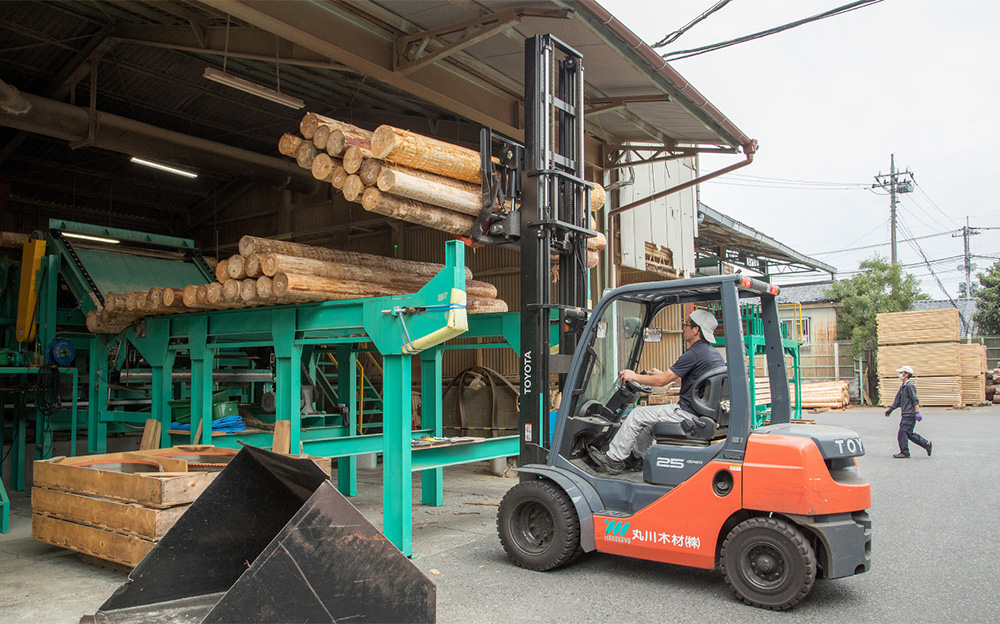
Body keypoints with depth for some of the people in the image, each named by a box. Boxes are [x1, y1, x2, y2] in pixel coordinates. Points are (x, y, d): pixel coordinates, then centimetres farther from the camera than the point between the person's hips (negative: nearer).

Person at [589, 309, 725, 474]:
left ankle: (613, 459, 8)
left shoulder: (694, 354, -19)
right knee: (650, 417, 25)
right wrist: (665, 374, 31)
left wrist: (634, 377, -2)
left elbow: (661, 381, -16)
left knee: (638, 415, -1)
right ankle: (635, 457, 33)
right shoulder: (714, 354, 11)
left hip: (689, 413, -10)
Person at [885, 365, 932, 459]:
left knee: (902, 433, -6)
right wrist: (890, 409, 20)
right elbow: (898, 399, 23)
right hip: (906, 415, 10)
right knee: (909, 433, 12)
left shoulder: (910, 386, -12)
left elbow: (915, 400, -18)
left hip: (910, 415, -10)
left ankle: (904, 453, 1)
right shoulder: (903, 387, 17)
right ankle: (926, 444, 19)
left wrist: (917, 412, -23)